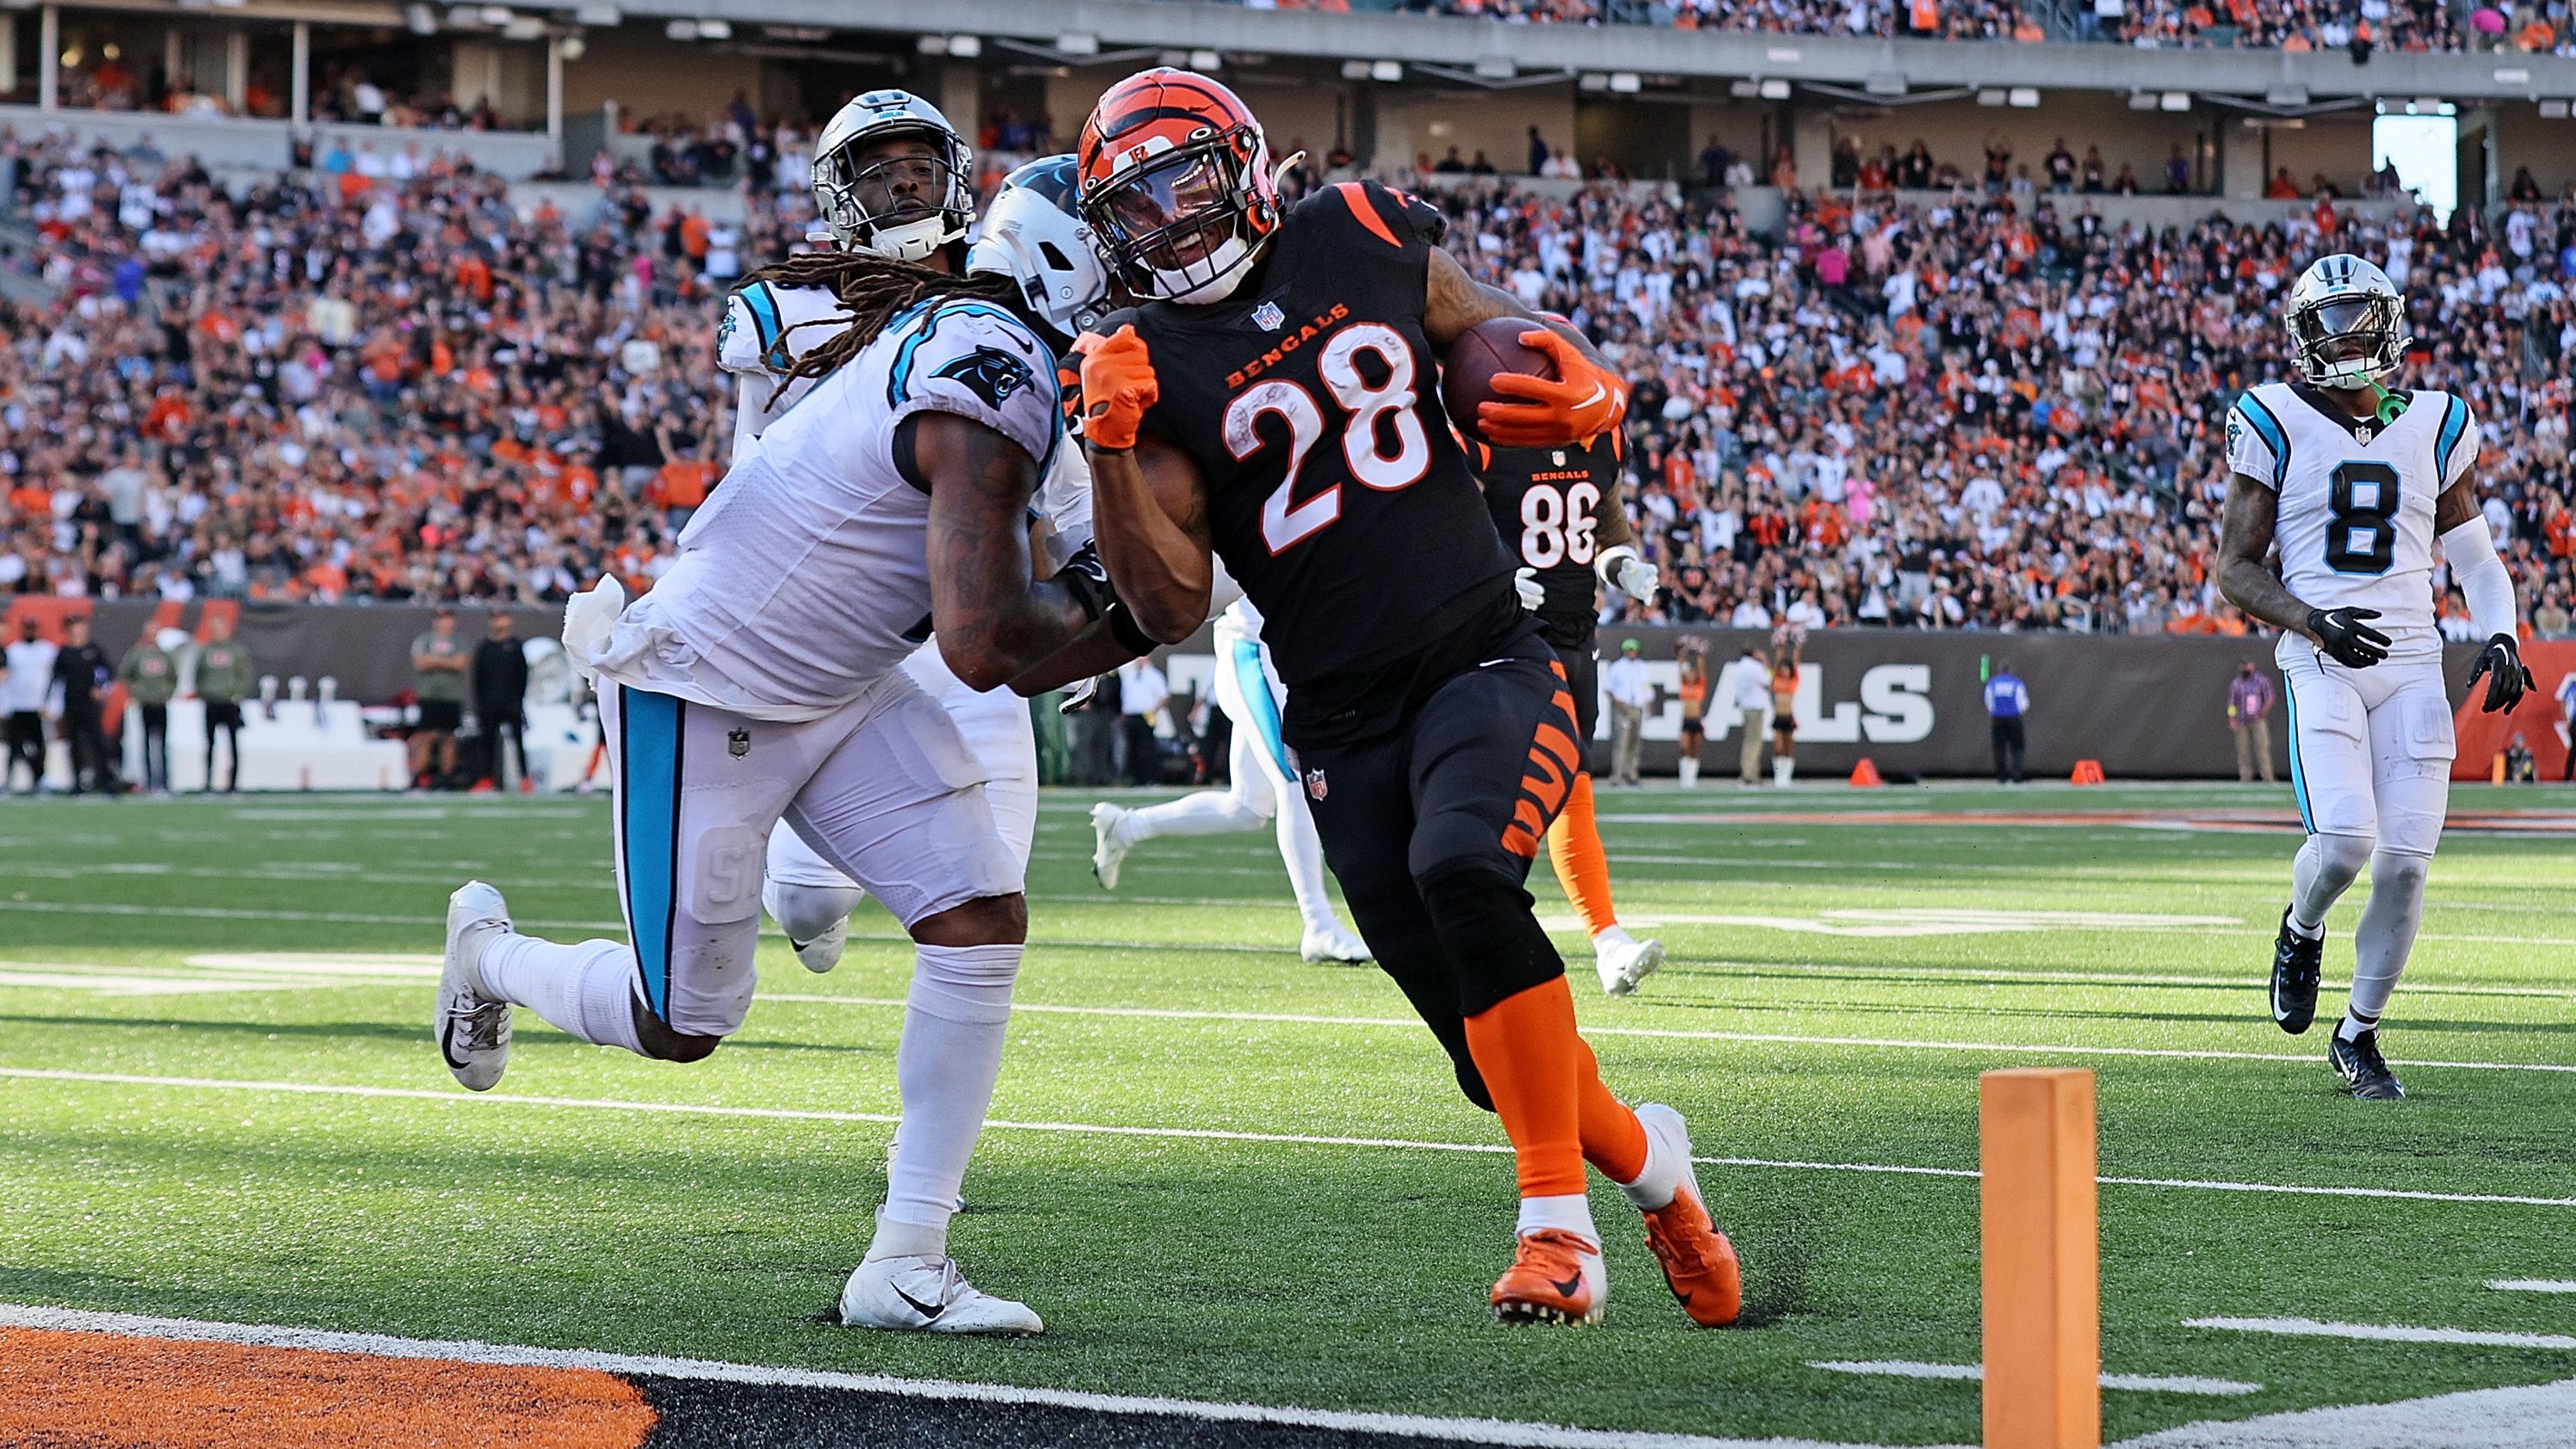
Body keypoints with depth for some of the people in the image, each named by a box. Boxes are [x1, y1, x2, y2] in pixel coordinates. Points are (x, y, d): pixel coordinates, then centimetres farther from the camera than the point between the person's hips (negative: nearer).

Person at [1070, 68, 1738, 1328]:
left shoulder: (1366, 239, 3)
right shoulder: (1153, 365, 0)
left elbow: (1512, 351, 16)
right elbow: (1170, 608, -8)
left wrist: (1585, 391, -6)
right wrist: (1111, 450, -20)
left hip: (1486, 658, -1)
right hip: (1345, 722, 1)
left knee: (1462, 869, -32)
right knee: (1492, 1053, 0)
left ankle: (1557, 1223, -23)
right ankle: (1645, 1159, 32)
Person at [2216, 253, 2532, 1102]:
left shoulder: (2434, 428, 9)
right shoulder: (2275, 426, 1)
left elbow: (2474, 556, 16)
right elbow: (2235, 569, 1)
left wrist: (2500, 637, -3)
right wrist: (2314, 623, -16)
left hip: (2412, 664, 3)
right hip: (2320, 663, -3)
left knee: (2407, 862, -5)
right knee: (2343, 841, -22)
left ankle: (2358, 1035, 15)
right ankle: (2301, 933, 15)